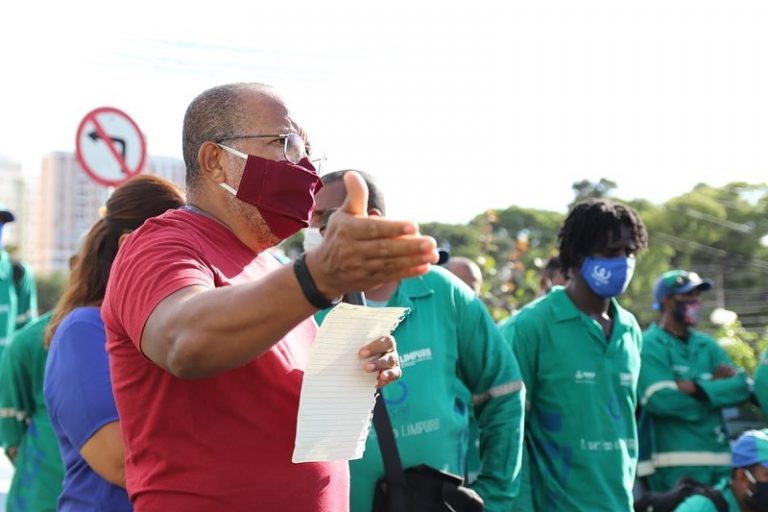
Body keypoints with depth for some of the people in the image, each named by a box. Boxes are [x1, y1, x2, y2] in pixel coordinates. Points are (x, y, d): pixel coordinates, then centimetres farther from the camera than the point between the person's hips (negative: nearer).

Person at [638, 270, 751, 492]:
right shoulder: (650, 345, -5)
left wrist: (698, 389, -13)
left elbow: (742, 386, 5)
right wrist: (717, 387, -4)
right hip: (676, 464, -7)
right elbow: (660, 399, -17)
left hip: (719, 458, 7)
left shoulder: (707, 345, 16)